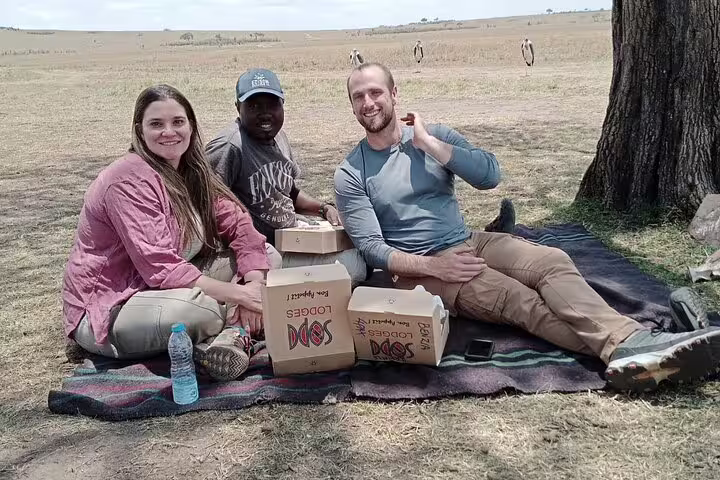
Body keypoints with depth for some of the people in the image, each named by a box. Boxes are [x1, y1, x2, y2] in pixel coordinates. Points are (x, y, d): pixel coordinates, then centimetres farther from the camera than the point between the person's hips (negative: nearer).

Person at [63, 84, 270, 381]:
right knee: (199, 307, -40)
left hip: (163, 288, 8)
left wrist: (255, 285, -18)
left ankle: (232, 332, -19)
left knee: (265, 257, -1)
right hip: (106, 311, -8)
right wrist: (238, 294, -28)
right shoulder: (129, 179, -21)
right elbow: (159, 267, -29)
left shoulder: (192, 171, 4)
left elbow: (239, 225, -1)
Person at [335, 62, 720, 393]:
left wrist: (428, 143, -11)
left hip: (470, 243, 4)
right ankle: (623, 352, -43)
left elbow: (490, 175, -7)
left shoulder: (433, 135, 7)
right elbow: (371, 247, -10)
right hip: (419, 267, -3)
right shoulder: (350, 174, -2)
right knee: (517, 299, -28)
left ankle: (631, 344, -46)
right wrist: (432, 266, -23)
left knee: (552, 262, -25)